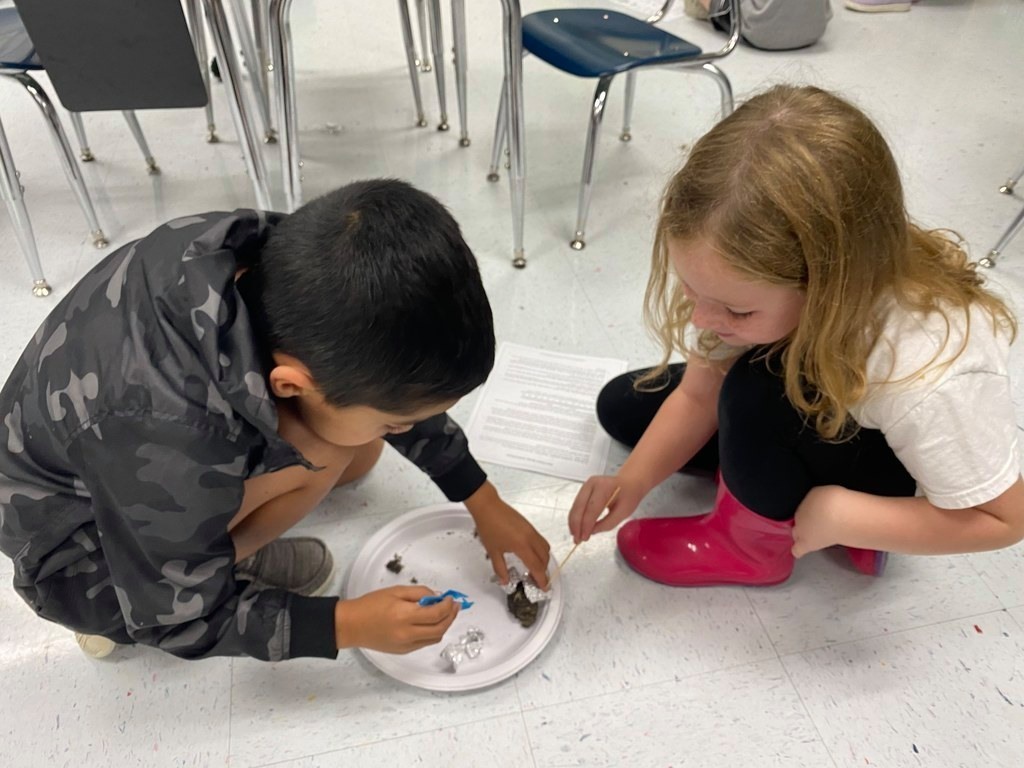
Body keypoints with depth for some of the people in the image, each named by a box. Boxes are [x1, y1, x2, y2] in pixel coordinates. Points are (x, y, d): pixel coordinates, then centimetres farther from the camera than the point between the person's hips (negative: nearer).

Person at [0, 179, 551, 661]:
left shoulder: (285, 260, -26)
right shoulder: (167, 450, -42)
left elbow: (399, 380, -9)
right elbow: (183, 625, -22)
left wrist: (484, 504, -4)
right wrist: (352, 625, -21)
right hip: (77, 556, -5)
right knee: (322, 451, -27)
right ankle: (111, 610, -6)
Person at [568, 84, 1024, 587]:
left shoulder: (931, 374, -42)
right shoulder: (754, 274, -28)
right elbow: (699, 396, -15)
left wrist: (837, 516, -31)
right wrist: (632, 482, -27)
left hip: (890, 469, -5)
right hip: (798, 419, 5)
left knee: (761, 391, -36)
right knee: (623, 405, 0)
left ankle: (751, 544, -5)